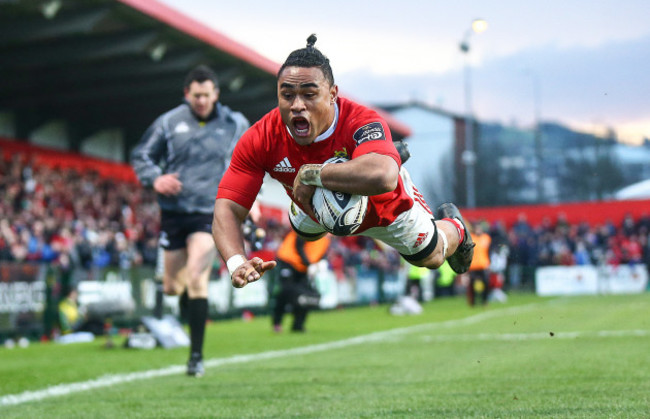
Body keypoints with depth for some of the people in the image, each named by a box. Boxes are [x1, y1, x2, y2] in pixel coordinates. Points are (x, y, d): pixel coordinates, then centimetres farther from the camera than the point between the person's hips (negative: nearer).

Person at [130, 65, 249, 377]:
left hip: (210, 213, -2)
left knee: (196, 277, -19)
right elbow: (140, 156, 9)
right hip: (174, 212, 2)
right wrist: (155, 179, -11)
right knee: (172, 287, 8)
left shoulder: (235, 125, 3)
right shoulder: (169, 123, 2)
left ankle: (196, 355, -13)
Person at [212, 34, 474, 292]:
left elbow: (383, 177, -71)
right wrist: (236, 263, -59)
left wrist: (311, 174, -58)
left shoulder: (361, 123, -49)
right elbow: (228, 209, -38)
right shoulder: (259, 140, -37)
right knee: (305, 233, 37)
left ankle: (452, 224, 52)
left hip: (382, 206, -4)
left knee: (430, 258, 16)